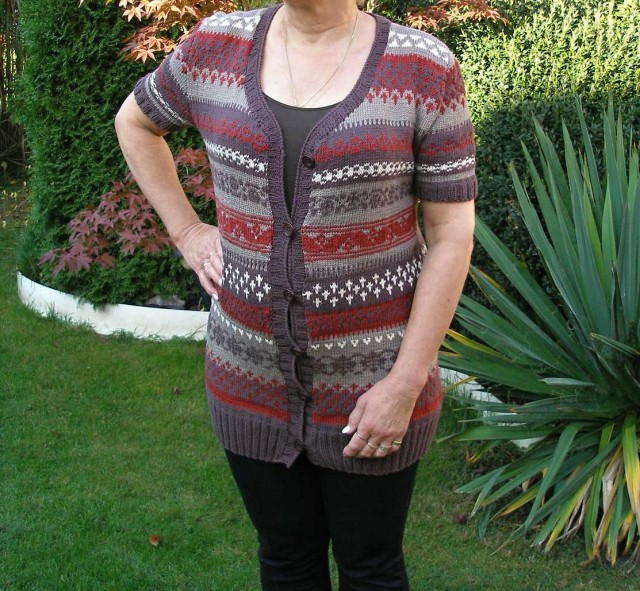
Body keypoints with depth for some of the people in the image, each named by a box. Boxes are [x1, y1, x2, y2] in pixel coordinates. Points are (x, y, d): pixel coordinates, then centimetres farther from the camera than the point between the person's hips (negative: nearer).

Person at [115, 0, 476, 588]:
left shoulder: (424, 68, -11)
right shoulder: (216, 47, -2)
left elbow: (452, 235, -10)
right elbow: (135, 122, 18)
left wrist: (408, 381, -14)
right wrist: (186, 231, 7)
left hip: (370, 383, -2)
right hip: (252, 379, 3)